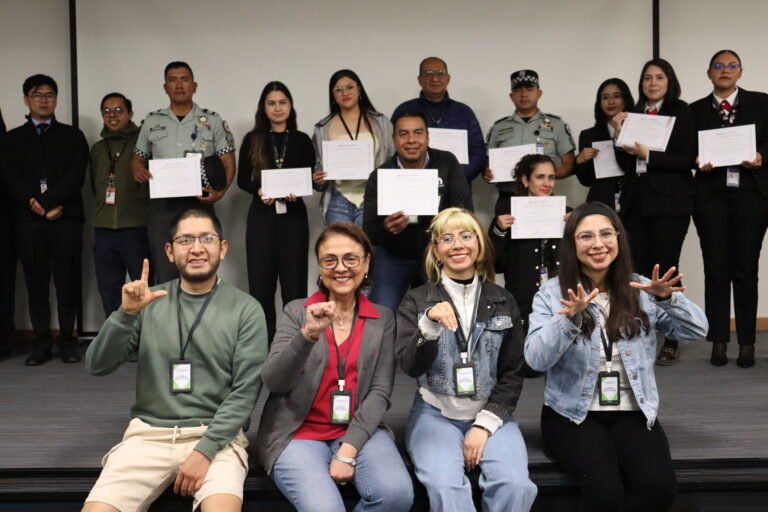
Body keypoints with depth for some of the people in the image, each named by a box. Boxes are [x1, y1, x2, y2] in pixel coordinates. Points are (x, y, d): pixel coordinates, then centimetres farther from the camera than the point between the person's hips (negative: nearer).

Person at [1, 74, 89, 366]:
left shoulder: (72, 136, 13)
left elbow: (76, 176, -1)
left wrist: (51, 203, -13)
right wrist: (35, 204, -14)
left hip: (66, 218, -1)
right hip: (28, 219, 1)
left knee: (68, 280, 0)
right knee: (36, 282, 3)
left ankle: (67, 339, 8)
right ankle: (42, 341, 9)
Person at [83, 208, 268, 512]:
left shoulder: (246, 309, 0)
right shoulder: (149, 302, 7)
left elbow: (245, 391, -5)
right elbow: (97, 367, 2)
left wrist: (205, 450, -15)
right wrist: (126, 314, -14)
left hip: (216, 435, -2)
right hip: (149, 433, 3)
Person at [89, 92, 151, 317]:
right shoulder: (97, 149, 15)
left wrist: (142, 209, -6)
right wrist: (105, 207, 17)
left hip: (136, 226, -5)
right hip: (104, 229, 5)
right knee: (108, 289, 10)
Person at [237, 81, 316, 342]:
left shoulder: (302, 140, 7)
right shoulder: (252, 139, 7)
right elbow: (242, 179, 7)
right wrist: (259, 190, -13)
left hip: (293, 215, 0)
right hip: (261, 215, 1)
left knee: (294, 280, 1)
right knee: (261, 281, 1)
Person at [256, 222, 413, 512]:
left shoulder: (382, 318, 7)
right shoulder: (297, 311, 3)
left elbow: (380, 391, 0)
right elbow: (272, 382, -7)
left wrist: (348, 450, -12)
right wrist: (308, 334, -24)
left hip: (359, 431, 2)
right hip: (299, 434, -2)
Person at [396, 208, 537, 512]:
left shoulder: (503, 302, 7)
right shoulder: (417, 301, 1)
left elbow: (513, 373, 6)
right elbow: (410, 367, -10)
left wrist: (485, 424, -6)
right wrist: (429, 324, -28)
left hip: (490, 414, 2)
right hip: (435, 414, -2)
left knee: (516, 485, -25)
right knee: (446, 487, -30)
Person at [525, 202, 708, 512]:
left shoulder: (641, 291, 7)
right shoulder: (552, 293, -1)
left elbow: (697, 331, -2)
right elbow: (536, 359, -13)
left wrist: (667, 298, -20)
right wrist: (569, 317, -28)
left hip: (633, 414, 3)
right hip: (572, 415, -3)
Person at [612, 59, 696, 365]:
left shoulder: (681, 112, 0)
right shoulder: (634, 114, 12)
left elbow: (687, 159, -9)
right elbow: (626, 163, 9)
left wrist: (648, 155, -16)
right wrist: (620, 133, -3)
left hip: (670, 201, -4)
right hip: (636, 201, 4)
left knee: (665, 269, -3)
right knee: (638, 271, 3)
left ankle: (671, 342, 6)